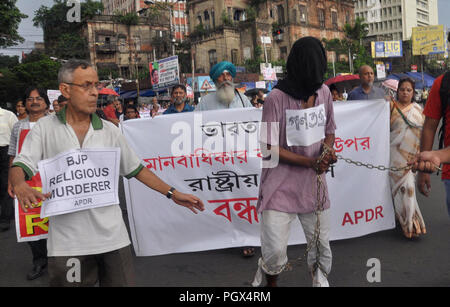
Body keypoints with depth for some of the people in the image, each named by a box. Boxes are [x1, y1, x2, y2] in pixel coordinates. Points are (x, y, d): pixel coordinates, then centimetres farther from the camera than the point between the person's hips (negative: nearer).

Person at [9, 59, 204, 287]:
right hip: (66, 241, -1)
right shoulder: (45, 128, 2)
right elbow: (21, 165, -4)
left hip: (112, 236, 2)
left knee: (122, 281, 7)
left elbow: (136, 168, 11)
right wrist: (19, 185, -28)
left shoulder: (110, 131, 7)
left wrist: (172, 193, 7)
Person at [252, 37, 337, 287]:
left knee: (322, 244, 14)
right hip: (281, 184, -5)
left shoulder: (323, 92, 2)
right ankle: (270, 281, 27)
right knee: (275, 251, -6)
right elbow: (269, 148, -12)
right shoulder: (277, 98, -15)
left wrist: (327, 150, -8)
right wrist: (310, 162, -17)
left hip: (314, 182, 5)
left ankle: (320, 280, 43)